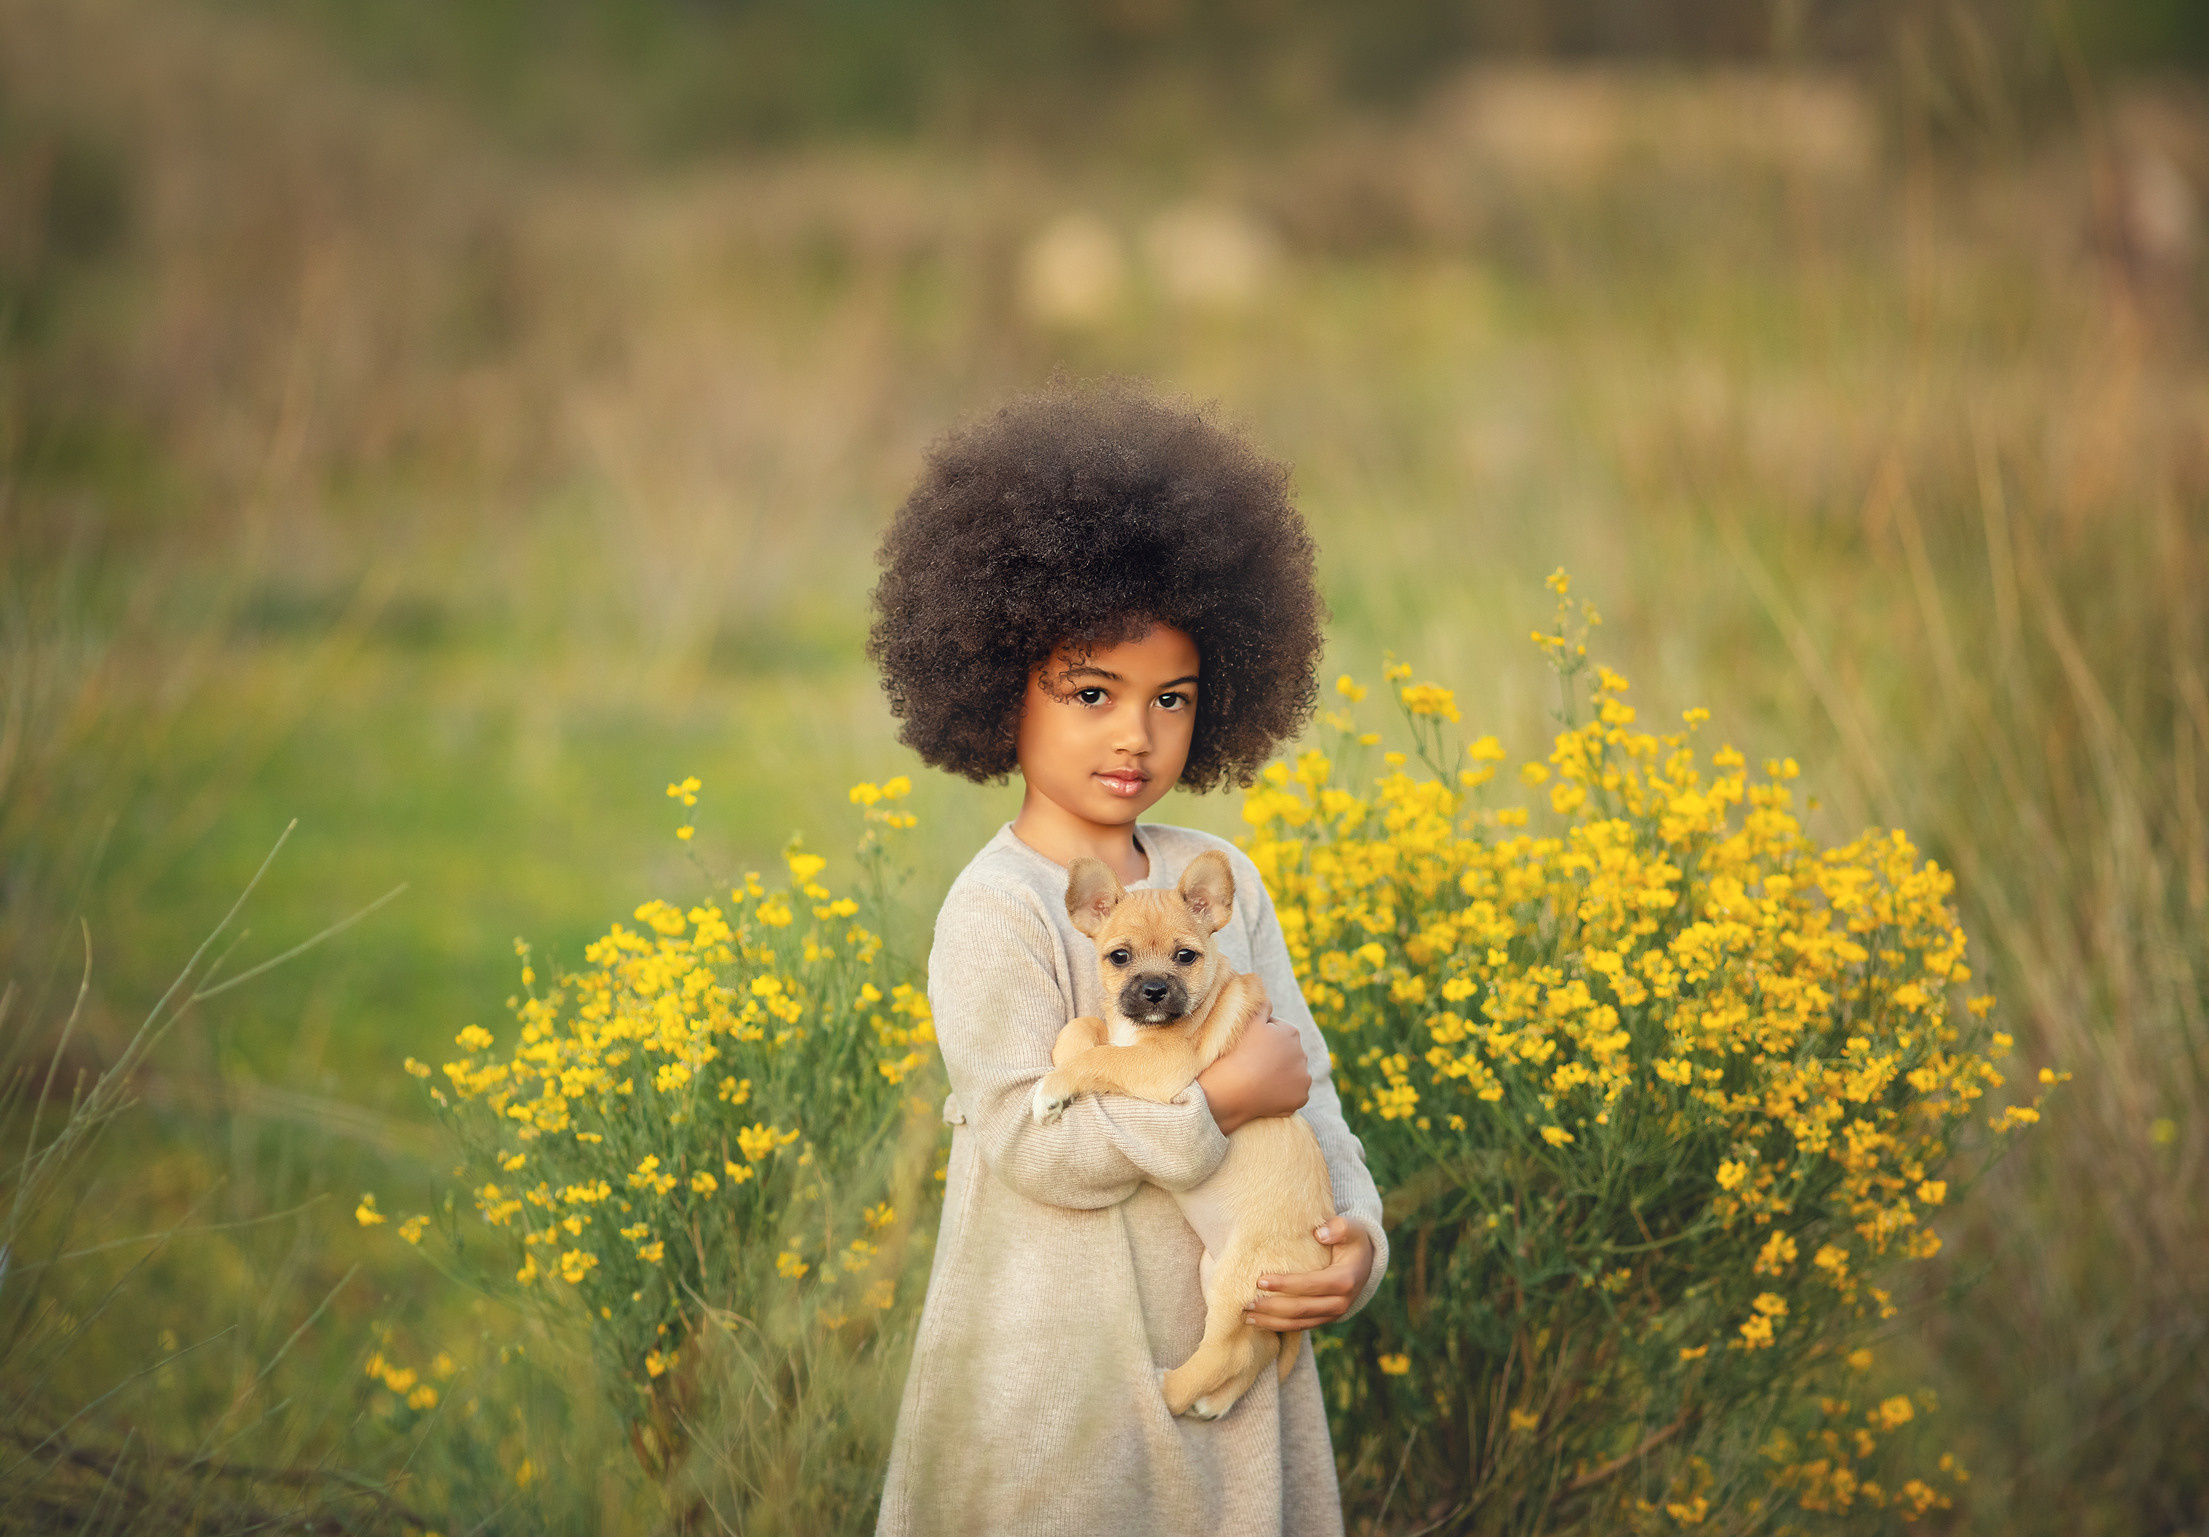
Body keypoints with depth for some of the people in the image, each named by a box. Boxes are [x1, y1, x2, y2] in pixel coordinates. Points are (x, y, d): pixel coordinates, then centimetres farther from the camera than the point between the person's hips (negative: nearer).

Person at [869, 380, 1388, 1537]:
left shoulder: (1220, 878, 7)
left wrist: (1354, 1233, -9)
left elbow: (1304, 1087, 8)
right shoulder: (996, 912, -13)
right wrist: (1226, 1096, -20)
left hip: (1238, 1348, 6)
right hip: (1057, 1381, -6)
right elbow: (1034, 1146, -19)